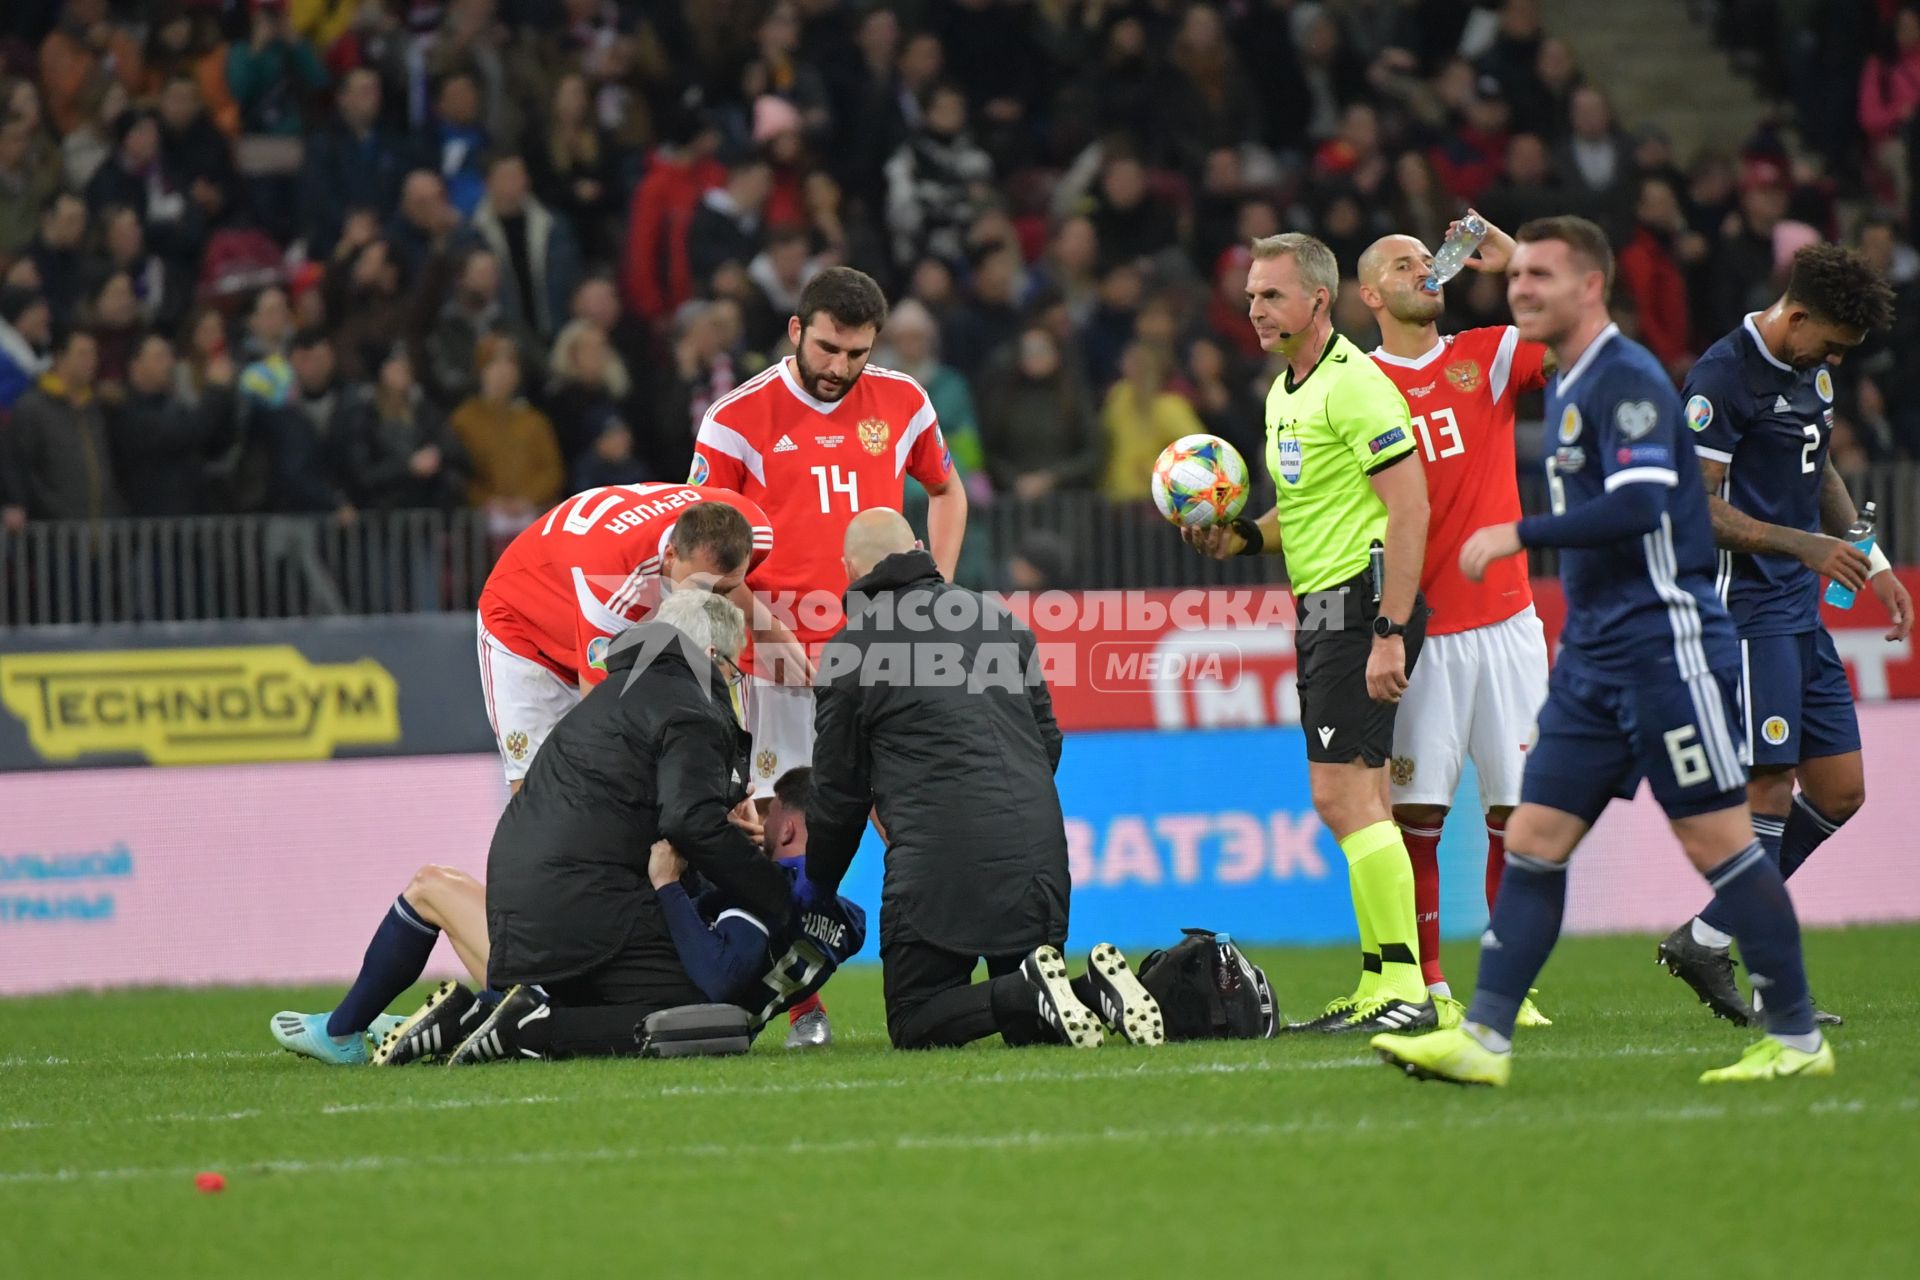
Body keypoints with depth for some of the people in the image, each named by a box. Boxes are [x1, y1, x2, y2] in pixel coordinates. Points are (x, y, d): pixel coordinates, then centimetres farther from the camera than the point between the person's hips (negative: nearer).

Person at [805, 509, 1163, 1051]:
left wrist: (818, 886, 24)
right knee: (1028, 1029, 15)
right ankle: (1098, 989, -16)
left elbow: (839, 793, 8)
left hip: (938, 858, -5)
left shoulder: (849, 650, 2)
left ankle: (1032, 993, -21)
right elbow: (1049, 741, 21)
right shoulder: (1001, 620, 17)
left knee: (916, 1025, 4)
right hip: (1040, 852, 5)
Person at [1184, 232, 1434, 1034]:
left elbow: (1410, 507, -19)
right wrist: (1242, 538, 8)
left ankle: (1402, 990, -14)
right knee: (1346, 803, 11)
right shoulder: (1283, 394, 16)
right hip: (1320, 607, 10)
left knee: (1343, 793, -14)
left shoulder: (1355, 386, -14)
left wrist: (1389, 632, -24)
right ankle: (1380, 988, 15)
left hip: (1362, 601, -10)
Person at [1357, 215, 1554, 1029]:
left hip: (1505, 625, 2)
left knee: (1516, 815, 1)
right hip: (1416, 632, -2)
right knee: (1415, 817, -6)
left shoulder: (1490, 355, 9)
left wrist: (1518, 262, -9)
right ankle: (1426, 988, 1)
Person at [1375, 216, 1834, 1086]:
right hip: (1593, 657, 10)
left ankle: (1798, 1040, 4)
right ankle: (1483, 1039, 0)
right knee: (1533, 842, 2)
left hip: (1664, 647, -10)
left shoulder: (1626, 378, -13)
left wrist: (1517, 536, -21)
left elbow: (1637, 506, -25)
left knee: (1716, 842, -4)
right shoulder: (1567, 389, 17)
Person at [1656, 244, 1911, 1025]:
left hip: (1801, 610, 9)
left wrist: (1870, 561, 21)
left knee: (1839, 791, 7)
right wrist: (1802, 544, -22)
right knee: (1770, 789, -11)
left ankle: (1706, 939, 13)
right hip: (1744, 606, -9)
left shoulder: (1812, 371, 14)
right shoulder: (1723, 378, -14)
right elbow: (1695, 504, -18)